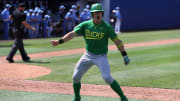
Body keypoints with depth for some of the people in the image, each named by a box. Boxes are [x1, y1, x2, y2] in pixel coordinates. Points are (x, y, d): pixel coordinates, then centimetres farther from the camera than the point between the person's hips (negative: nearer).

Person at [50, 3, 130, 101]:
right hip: (88, 55, 4)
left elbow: (117, 41, -11)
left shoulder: (106, 27, -12)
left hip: (101, 56, -4)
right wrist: (60, 41, -27)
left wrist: (124, 55, -17)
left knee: (107, 77, -20)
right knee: (76, 77, 5)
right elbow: (73, 33, -13)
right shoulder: (85, 25, -4)